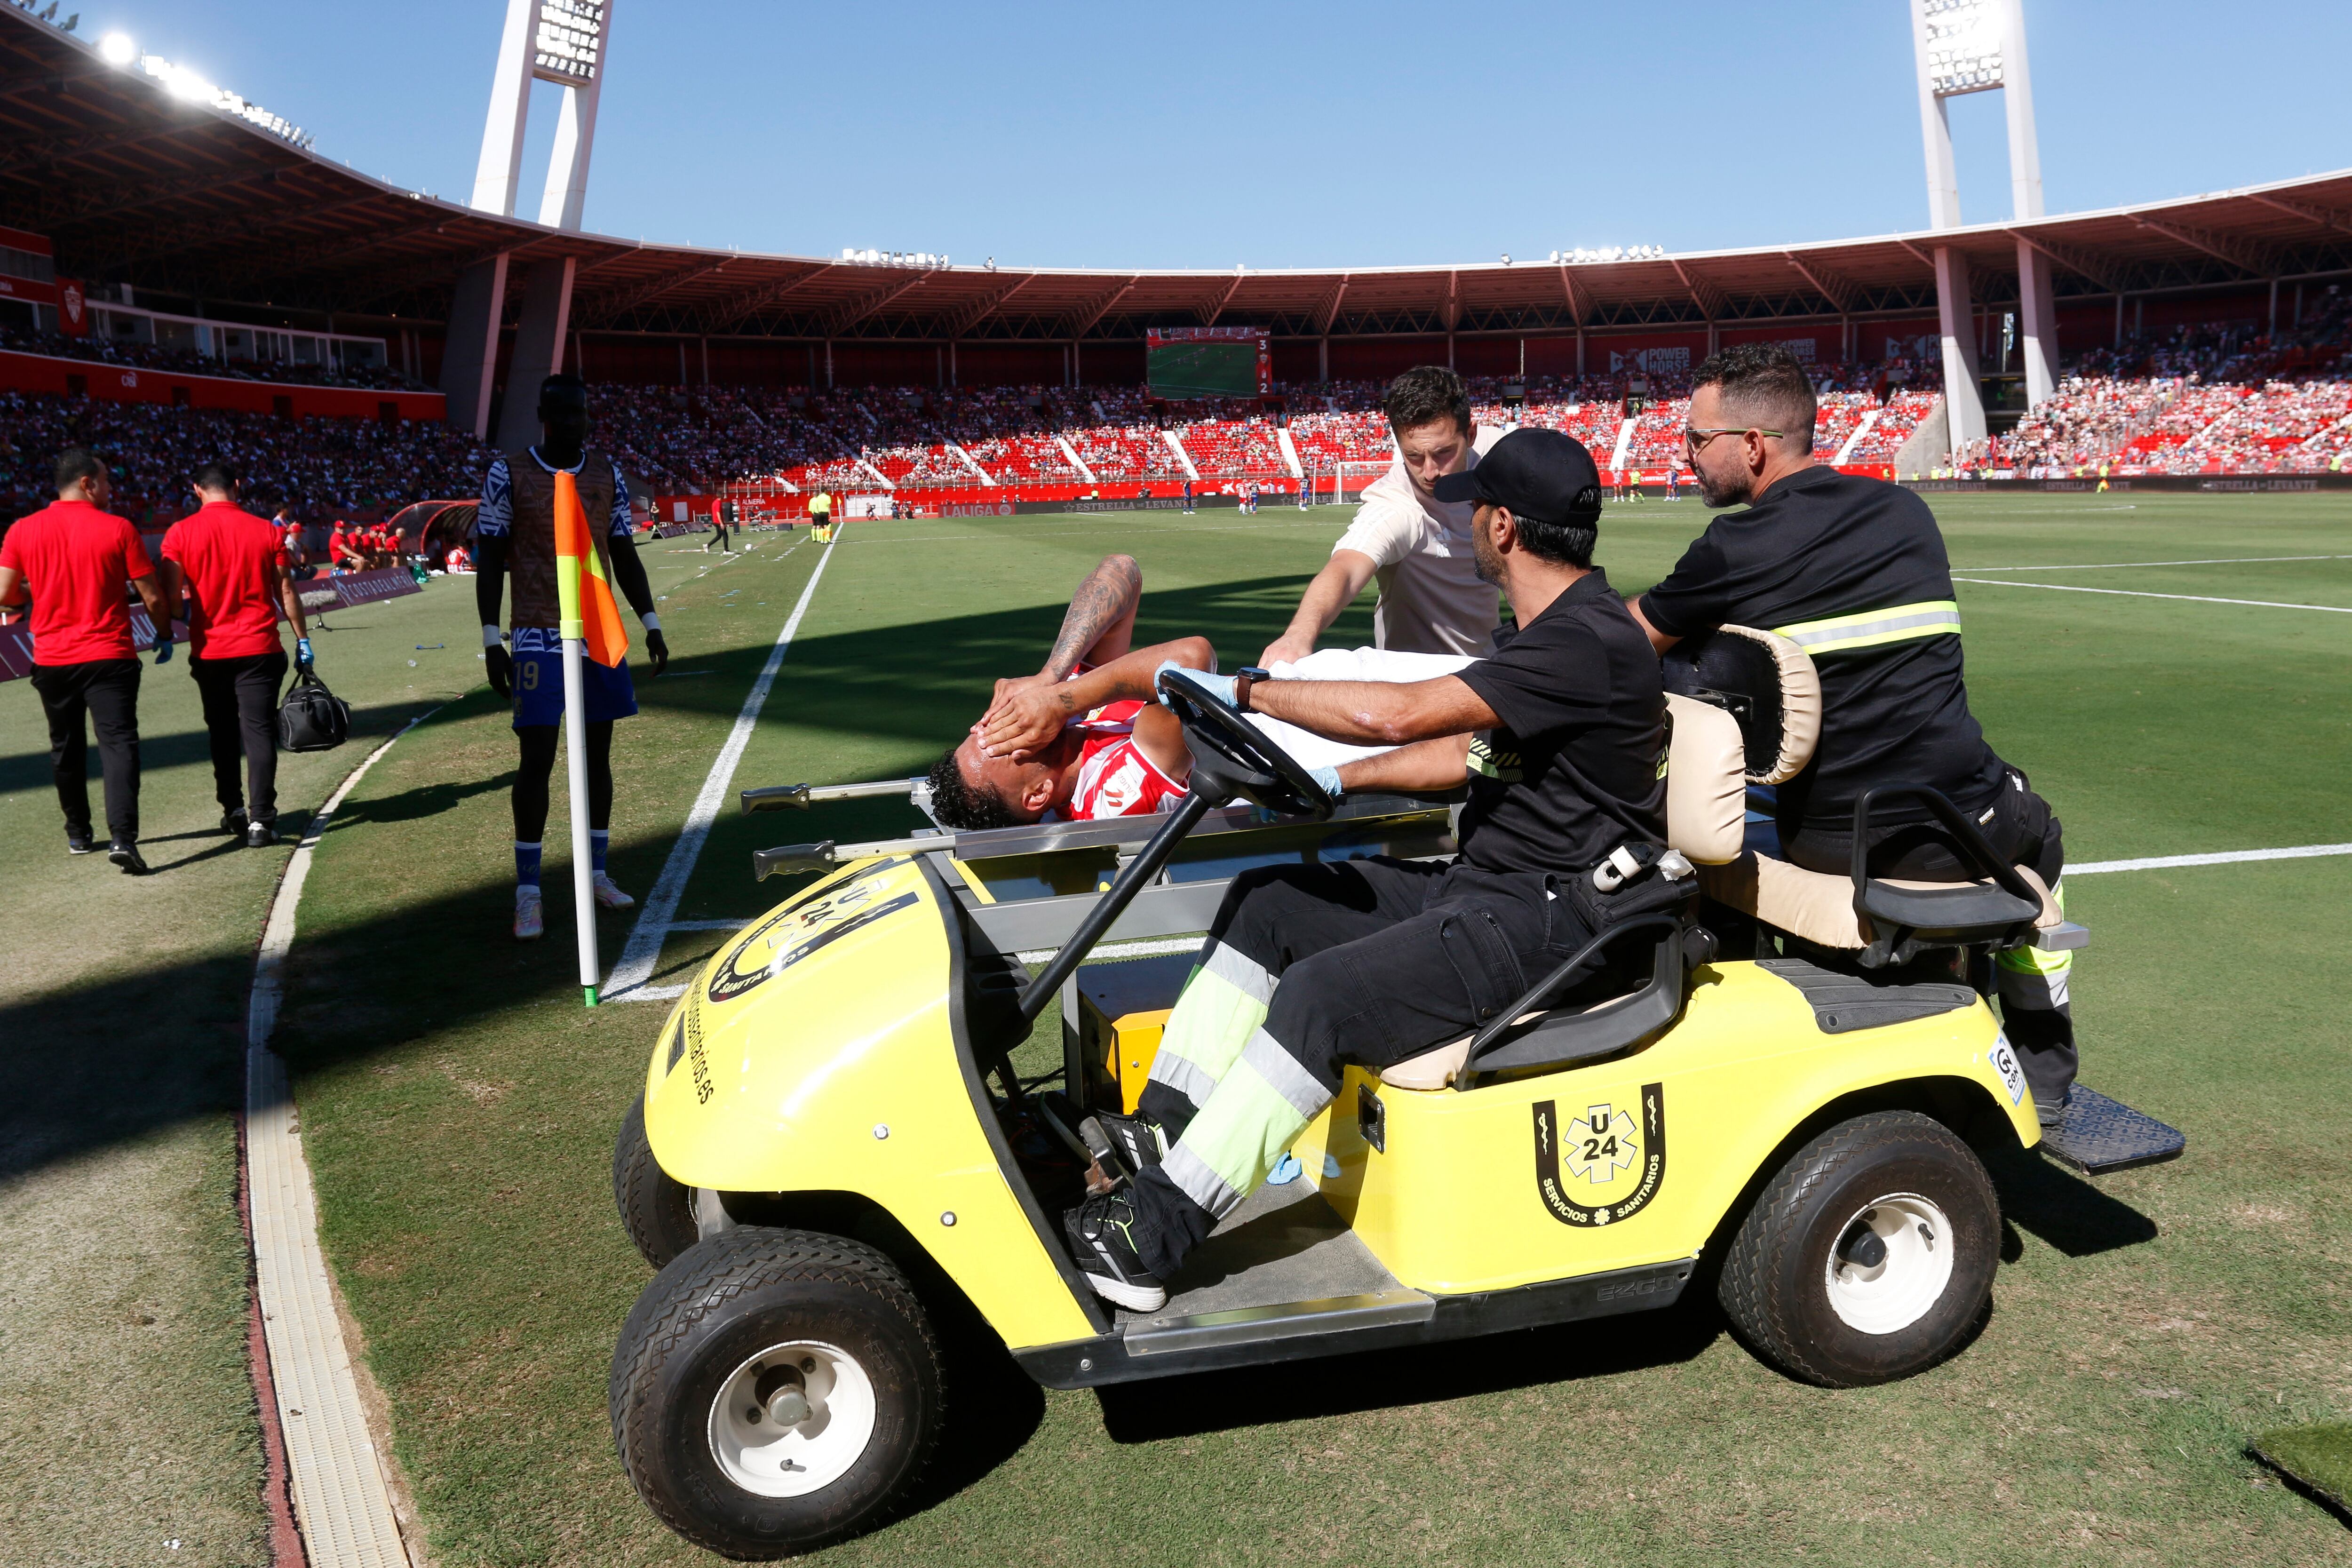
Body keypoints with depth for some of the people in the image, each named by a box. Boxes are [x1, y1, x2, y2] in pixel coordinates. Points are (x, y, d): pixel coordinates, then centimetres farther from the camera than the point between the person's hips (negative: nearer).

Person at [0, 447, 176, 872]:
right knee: (118, 743, -5)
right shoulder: (118, 529, -7)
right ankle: (122, 837, -19)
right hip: (109, 657, -3)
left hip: (51, 659, 4)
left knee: (66, 748, 17)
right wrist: (164, 635, 12)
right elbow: (152, 597, -5)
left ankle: (78, 834, 28)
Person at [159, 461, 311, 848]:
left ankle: (233, 811, 23)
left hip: (209, 652, 1)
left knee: (222, 734, 15)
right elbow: (286, 593, 1)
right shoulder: (266, 531, -1)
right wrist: (303, 641, 8)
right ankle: (260, 819, -7)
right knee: (259, 732, -1)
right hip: (259, 649, -1)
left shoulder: (180, 534, -3)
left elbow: (171, 599, -7)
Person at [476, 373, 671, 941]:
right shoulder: (508, 473, -3)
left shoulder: (607, 472, 8)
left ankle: (596, 872, 21)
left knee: (598, 751, 9)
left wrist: (651, 624, 7)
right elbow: (490, 559, -2)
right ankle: (527, 890, 3)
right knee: (537, 759, -5)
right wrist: (491, 640, -8)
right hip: (540, 638, -4)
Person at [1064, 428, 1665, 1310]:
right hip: (1479, 884, 11)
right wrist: (1336, 781, 14)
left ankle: (1148, 1239, -22)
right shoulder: (1545, 628, 13)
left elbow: (1400, 714, -31)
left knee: (1322, 996, -27)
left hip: (1549, 918, -11)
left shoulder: (1586, 644, -22)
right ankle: (1160, 1133, 2)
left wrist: (1249, 692, -20)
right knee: (1266, 903, 5)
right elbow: (1470, 750, 23)